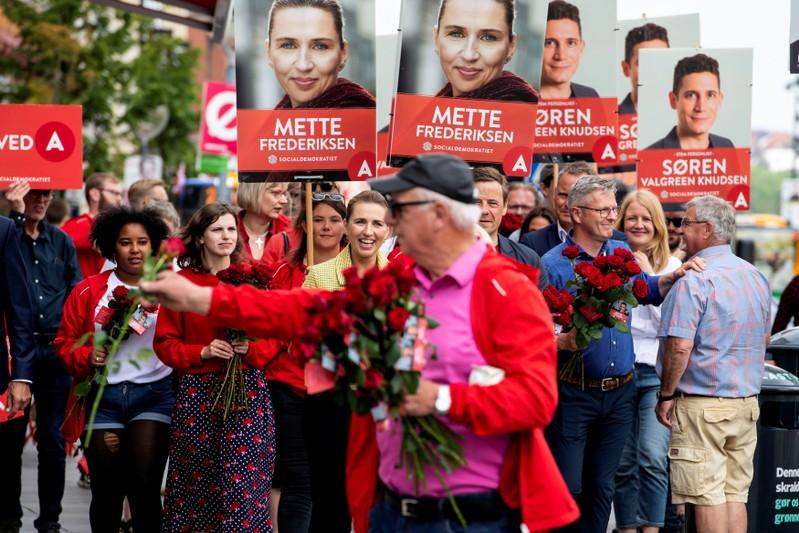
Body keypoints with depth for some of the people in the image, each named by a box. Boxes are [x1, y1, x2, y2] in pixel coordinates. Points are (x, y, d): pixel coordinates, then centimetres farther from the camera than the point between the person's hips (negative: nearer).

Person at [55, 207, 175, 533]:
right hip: (104, 396, 2)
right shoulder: (88, 291, 4)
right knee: (106, 489, 8)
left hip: (154, 395, -2)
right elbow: (65, 342, 8)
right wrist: (88, 356, -11)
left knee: (144, 486, -11)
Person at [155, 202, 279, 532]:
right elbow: (165, 343, 3)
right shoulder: (182, 282, 3)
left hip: (248, 391, 1)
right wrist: (203, 352, -11)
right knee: (195, 483, 0)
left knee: (242, 479, -4)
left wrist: (250, 348, -12)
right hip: (197, 392, -1)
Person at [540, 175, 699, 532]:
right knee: (568, 488, -2)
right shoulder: (552, 265, -10)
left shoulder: (622, 253, 8)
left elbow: (646, 289, 27)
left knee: (601, 487, 13)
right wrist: (564, 342, -30)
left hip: (619, 392, 5)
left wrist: (674, 276, 8)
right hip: (573, 393, -5)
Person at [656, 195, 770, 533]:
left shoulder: (694, 281, -15)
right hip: (747, 403, 7)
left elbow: (679, 346, -21)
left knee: (707, 496, -2)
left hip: (702, 404, -7)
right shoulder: (756, 277, 10)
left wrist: (666, 396, -10)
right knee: (736, 493, 11)